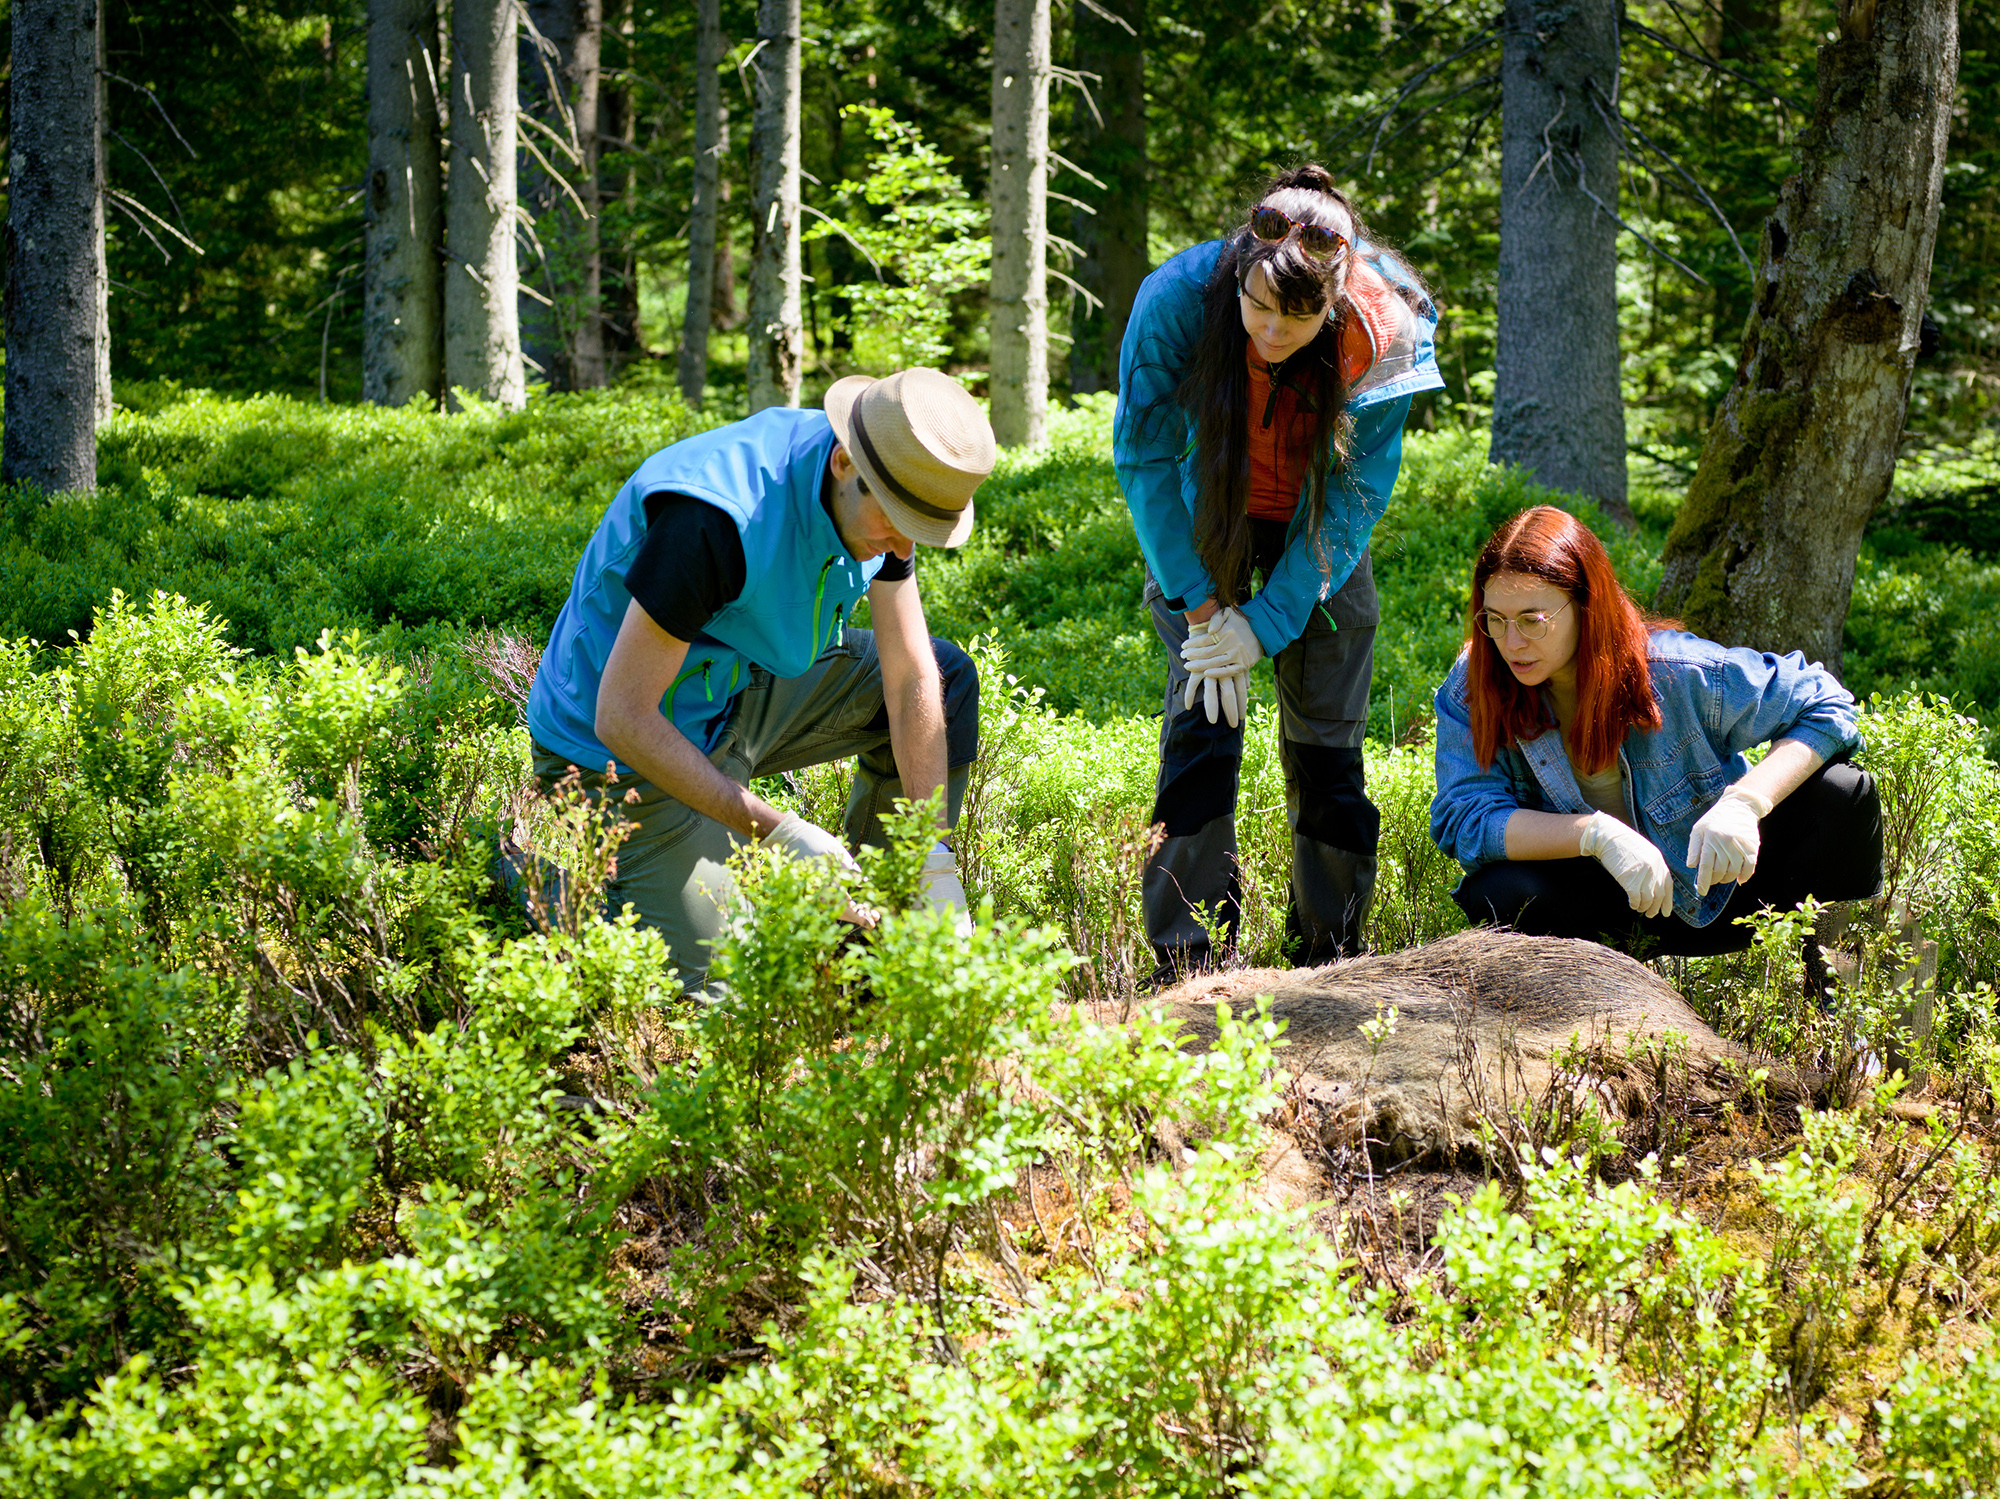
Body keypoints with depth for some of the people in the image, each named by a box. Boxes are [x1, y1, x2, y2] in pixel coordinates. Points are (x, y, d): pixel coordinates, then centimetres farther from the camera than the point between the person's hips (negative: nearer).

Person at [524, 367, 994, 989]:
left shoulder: (877, 495, -10)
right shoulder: (720, 517, -35)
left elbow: (911, 677, -3)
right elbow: (621, 719, -32)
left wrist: (932, 858, -10)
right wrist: (780, 833, -29)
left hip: (734, 698, 8)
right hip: (621, 756, -8)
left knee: (946, 678, 3)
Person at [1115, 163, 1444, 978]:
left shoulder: (1383, 332, -28)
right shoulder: (1178, 300, -31)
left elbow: (1355, 494, -18)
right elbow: (1145, 458, -18)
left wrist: (1268, 621, -22)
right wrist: (1200, 602, -20)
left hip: (1317, 535, 1)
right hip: (1206, 526, -1)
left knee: (1327, 736, -1)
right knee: (1202, 720, -13)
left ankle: (1331, 948, 12)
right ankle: (1188, 957, -11)